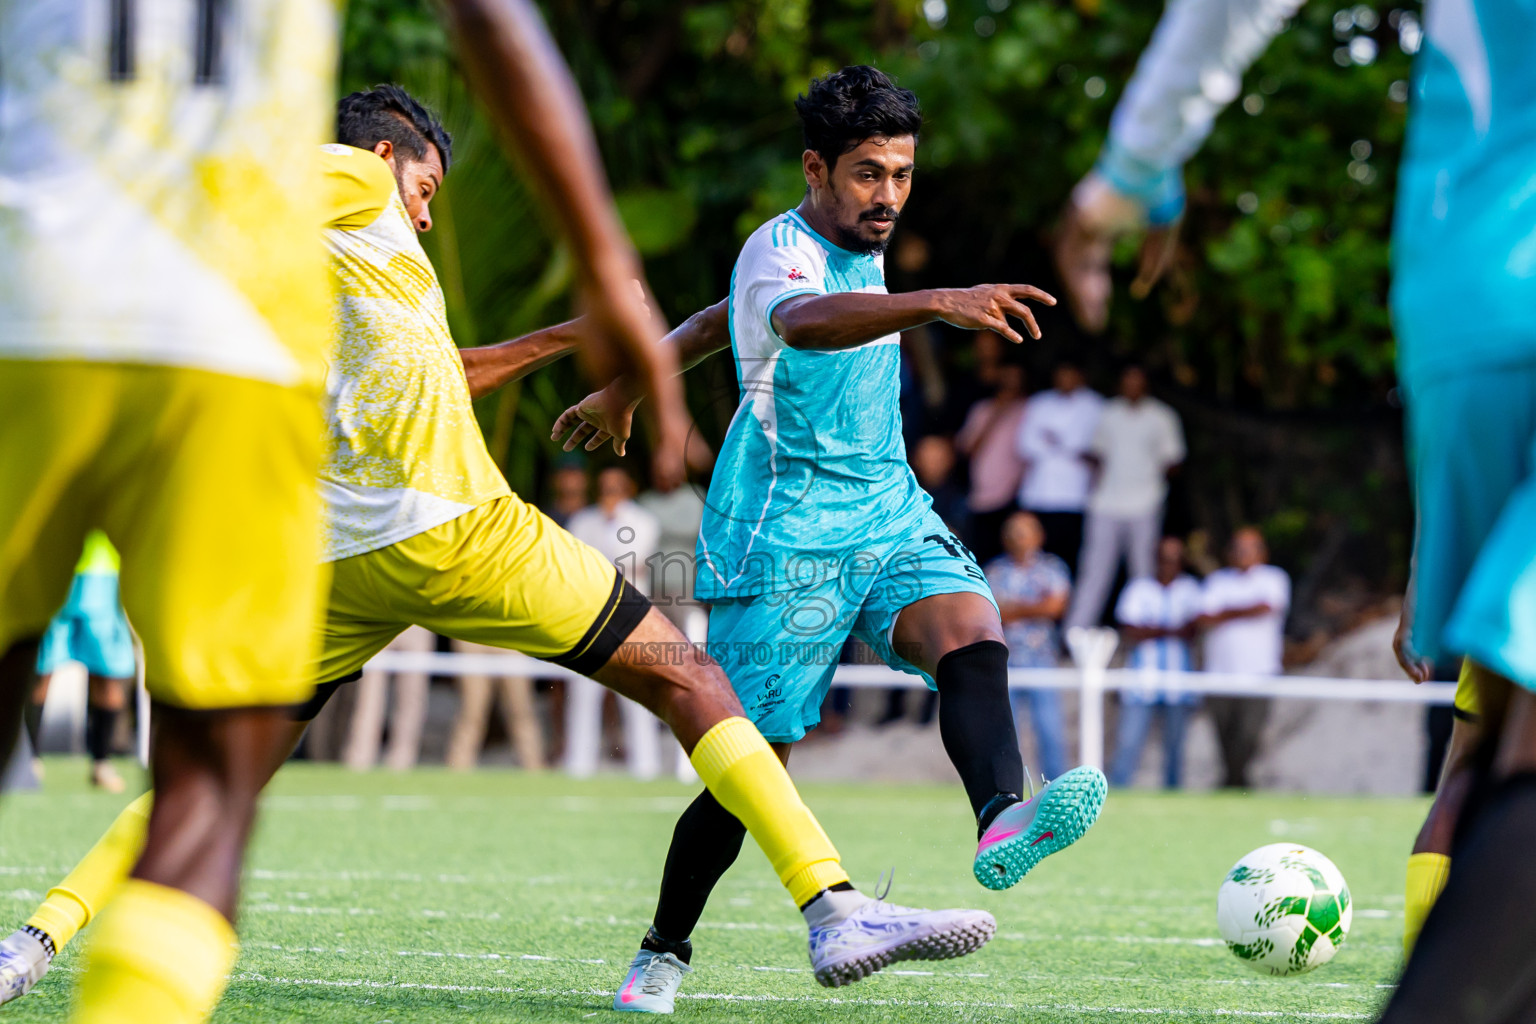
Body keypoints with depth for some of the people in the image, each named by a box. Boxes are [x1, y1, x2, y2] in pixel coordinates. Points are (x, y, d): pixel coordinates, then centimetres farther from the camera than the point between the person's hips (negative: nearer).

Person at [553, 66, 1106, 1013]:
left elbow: (724, 318, 29)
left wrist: (627, 390, 40)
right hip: (783, 538, -7)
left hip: (890, 515, 7)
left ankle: (1002, 827, -51)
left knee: (973, 637, -25)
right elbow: (803, 322, -40)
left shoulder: (862, 248, 14)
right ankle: (664, 953, 20)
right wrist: (937, 303, -55)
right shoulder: (781, 251, -13)